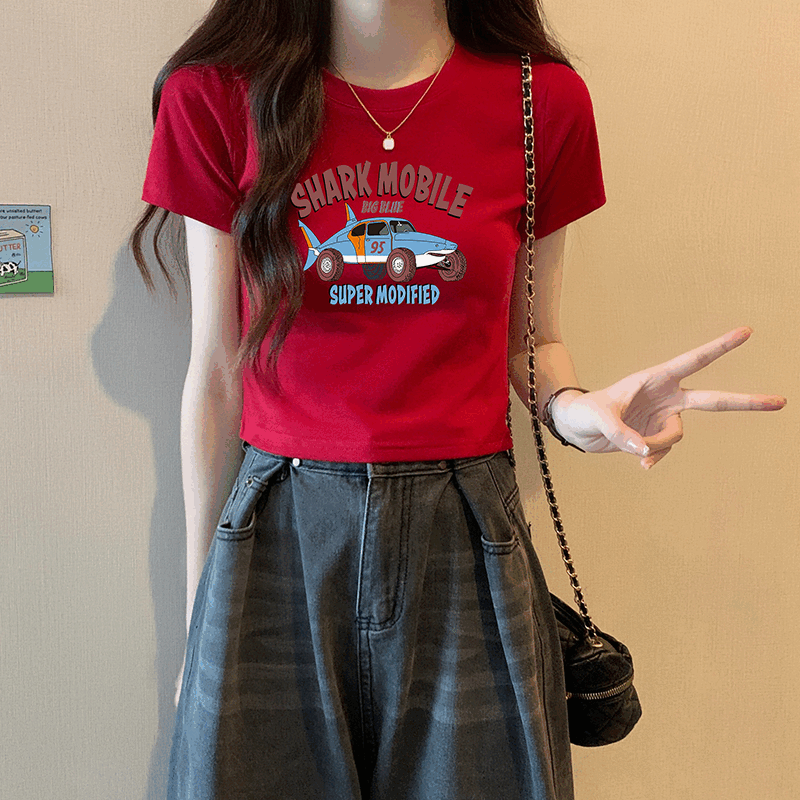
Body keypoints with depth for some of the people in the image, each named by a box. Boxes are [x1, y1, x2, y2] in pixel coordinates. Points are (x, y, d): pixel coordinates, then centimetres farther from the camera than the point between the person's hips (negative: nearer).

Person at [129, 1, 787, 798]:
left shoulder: (544, 100, 2)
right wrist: (197, 622, 6)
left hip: (465, 540, 1)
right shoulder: (218, 96, 0)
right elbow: (215, 375, 2)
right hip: (277, 541, 0)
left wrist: (573, 407, -13)